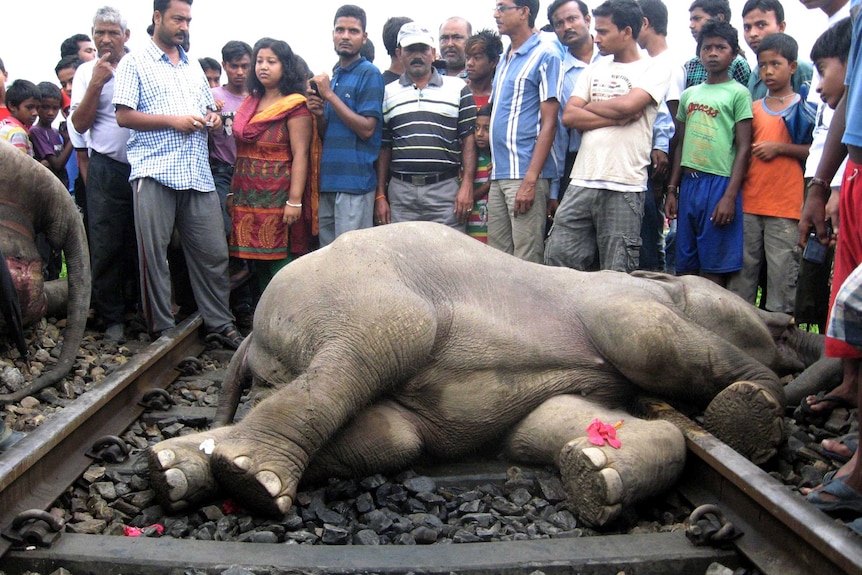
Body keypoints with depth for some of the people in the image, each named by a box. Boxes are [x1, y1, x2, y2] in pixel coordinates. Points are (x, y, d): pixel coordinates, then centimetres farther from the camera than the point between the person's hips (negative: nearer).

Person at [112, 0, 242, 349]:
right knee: (154, 254, 0)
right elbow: (124, 116, -4)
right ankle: (162, 329, 9)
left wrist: (214, 119, 5)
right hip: (155, 173, -5)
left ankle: (220, 324, 12)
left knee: (213, 252, 3)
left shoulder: (193, 67, 23)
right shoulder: (134, 64, 5)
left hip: (198, 174, 5)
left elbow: (210, 108, 29)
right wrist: (173, 120, -11)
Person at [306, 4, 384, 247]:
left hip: (354, 183, -7)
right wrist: (319, 114, -1)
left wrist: (330, 95, -12)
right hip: (328, 181, 7)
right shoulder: (332, 76, 17)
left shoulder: (369, 74, -4)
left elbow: (366, 129, -13)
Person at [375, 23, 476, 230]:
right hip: (401, 192, 2)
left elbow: (469, 140, 5)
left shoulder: (458, 89, 9)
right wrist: (380, 195, 5)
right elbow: (384, 148, 12)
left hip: (446, 190, -1)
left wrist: (467, 186, -6)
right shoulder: (388, 93, 13)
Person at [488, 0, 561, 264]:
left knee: (526, 262, -5)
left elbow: (549, 123, -10)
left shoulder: (545, 55, -4)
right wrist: (495, 164, 12)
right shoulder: (505, 59, 18)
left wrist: (530, 180, -17)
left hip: (525, 174, -8)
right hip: (498, 174, 8)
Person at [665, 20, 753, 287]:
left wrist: (730, 196, -14)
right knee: (684, 267, 7)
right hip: (688, 183, 5)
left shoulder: (738, 93, 0)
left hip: (719, 182, -5)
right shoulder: (689, 94, 16)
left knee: (712, 271, -3)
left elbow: (743, 148, -5)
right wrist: (672, 189, 13)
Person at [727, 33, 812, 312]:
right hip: (749, 203, 4)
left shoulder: (805, 108, 1)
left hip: (785, 206, -4)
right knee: (742, 269, 7)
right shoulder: (753, 108, 14)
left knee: (782, 273, -3)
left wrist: (779, 147, -13)